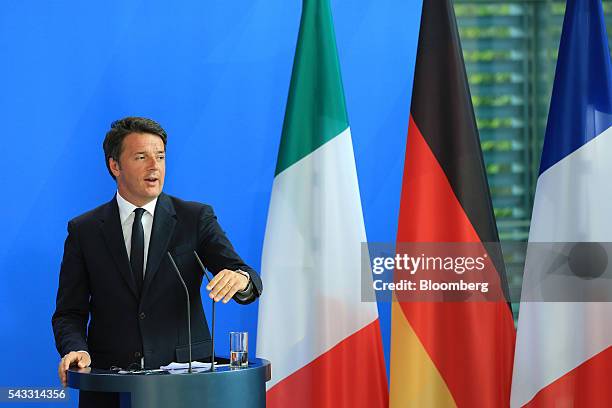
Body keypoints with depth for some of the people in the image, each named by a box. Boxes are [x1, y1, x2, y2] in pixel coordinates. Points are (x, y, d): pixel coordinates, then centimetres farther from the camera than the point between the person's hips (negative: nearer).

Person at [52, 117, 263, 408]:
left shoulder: (196, 218, 5)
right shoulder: (84, 231, 7)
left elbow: (244, 277, -5)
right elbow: (70, 312, 6)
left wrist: (241, 279, -29)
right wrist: (75, 349, -15)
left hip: (185, 376, 0)